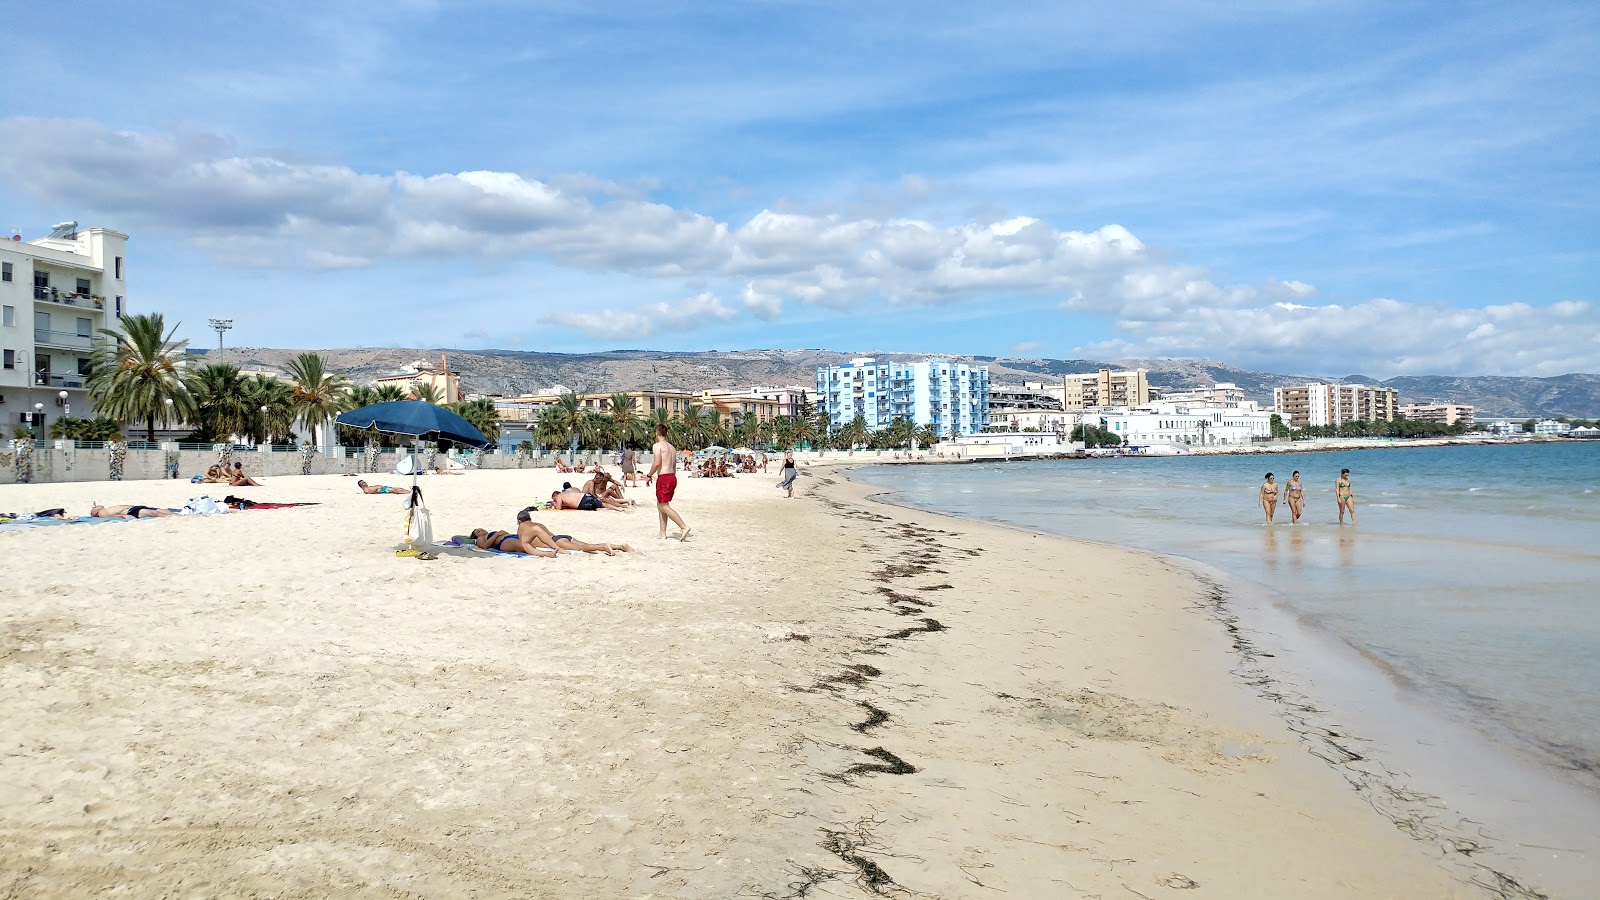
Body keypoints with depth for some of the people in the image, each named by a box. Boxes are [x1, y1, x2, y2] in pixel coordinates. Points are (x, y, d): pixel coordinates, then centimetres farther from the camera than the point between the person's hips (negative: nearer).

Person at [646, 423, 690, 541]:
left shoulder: (657, 445, -8)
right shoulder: (672, 447, 17)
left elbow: (657, 463, -19)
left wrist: (649, 475, -6)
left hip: (664, 478, -9)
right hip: (672, 477, 9)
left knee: (664, 506, -6)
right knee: (660, 505, 15)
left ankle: (684, 527, -14)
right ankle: (663, 533, 14)